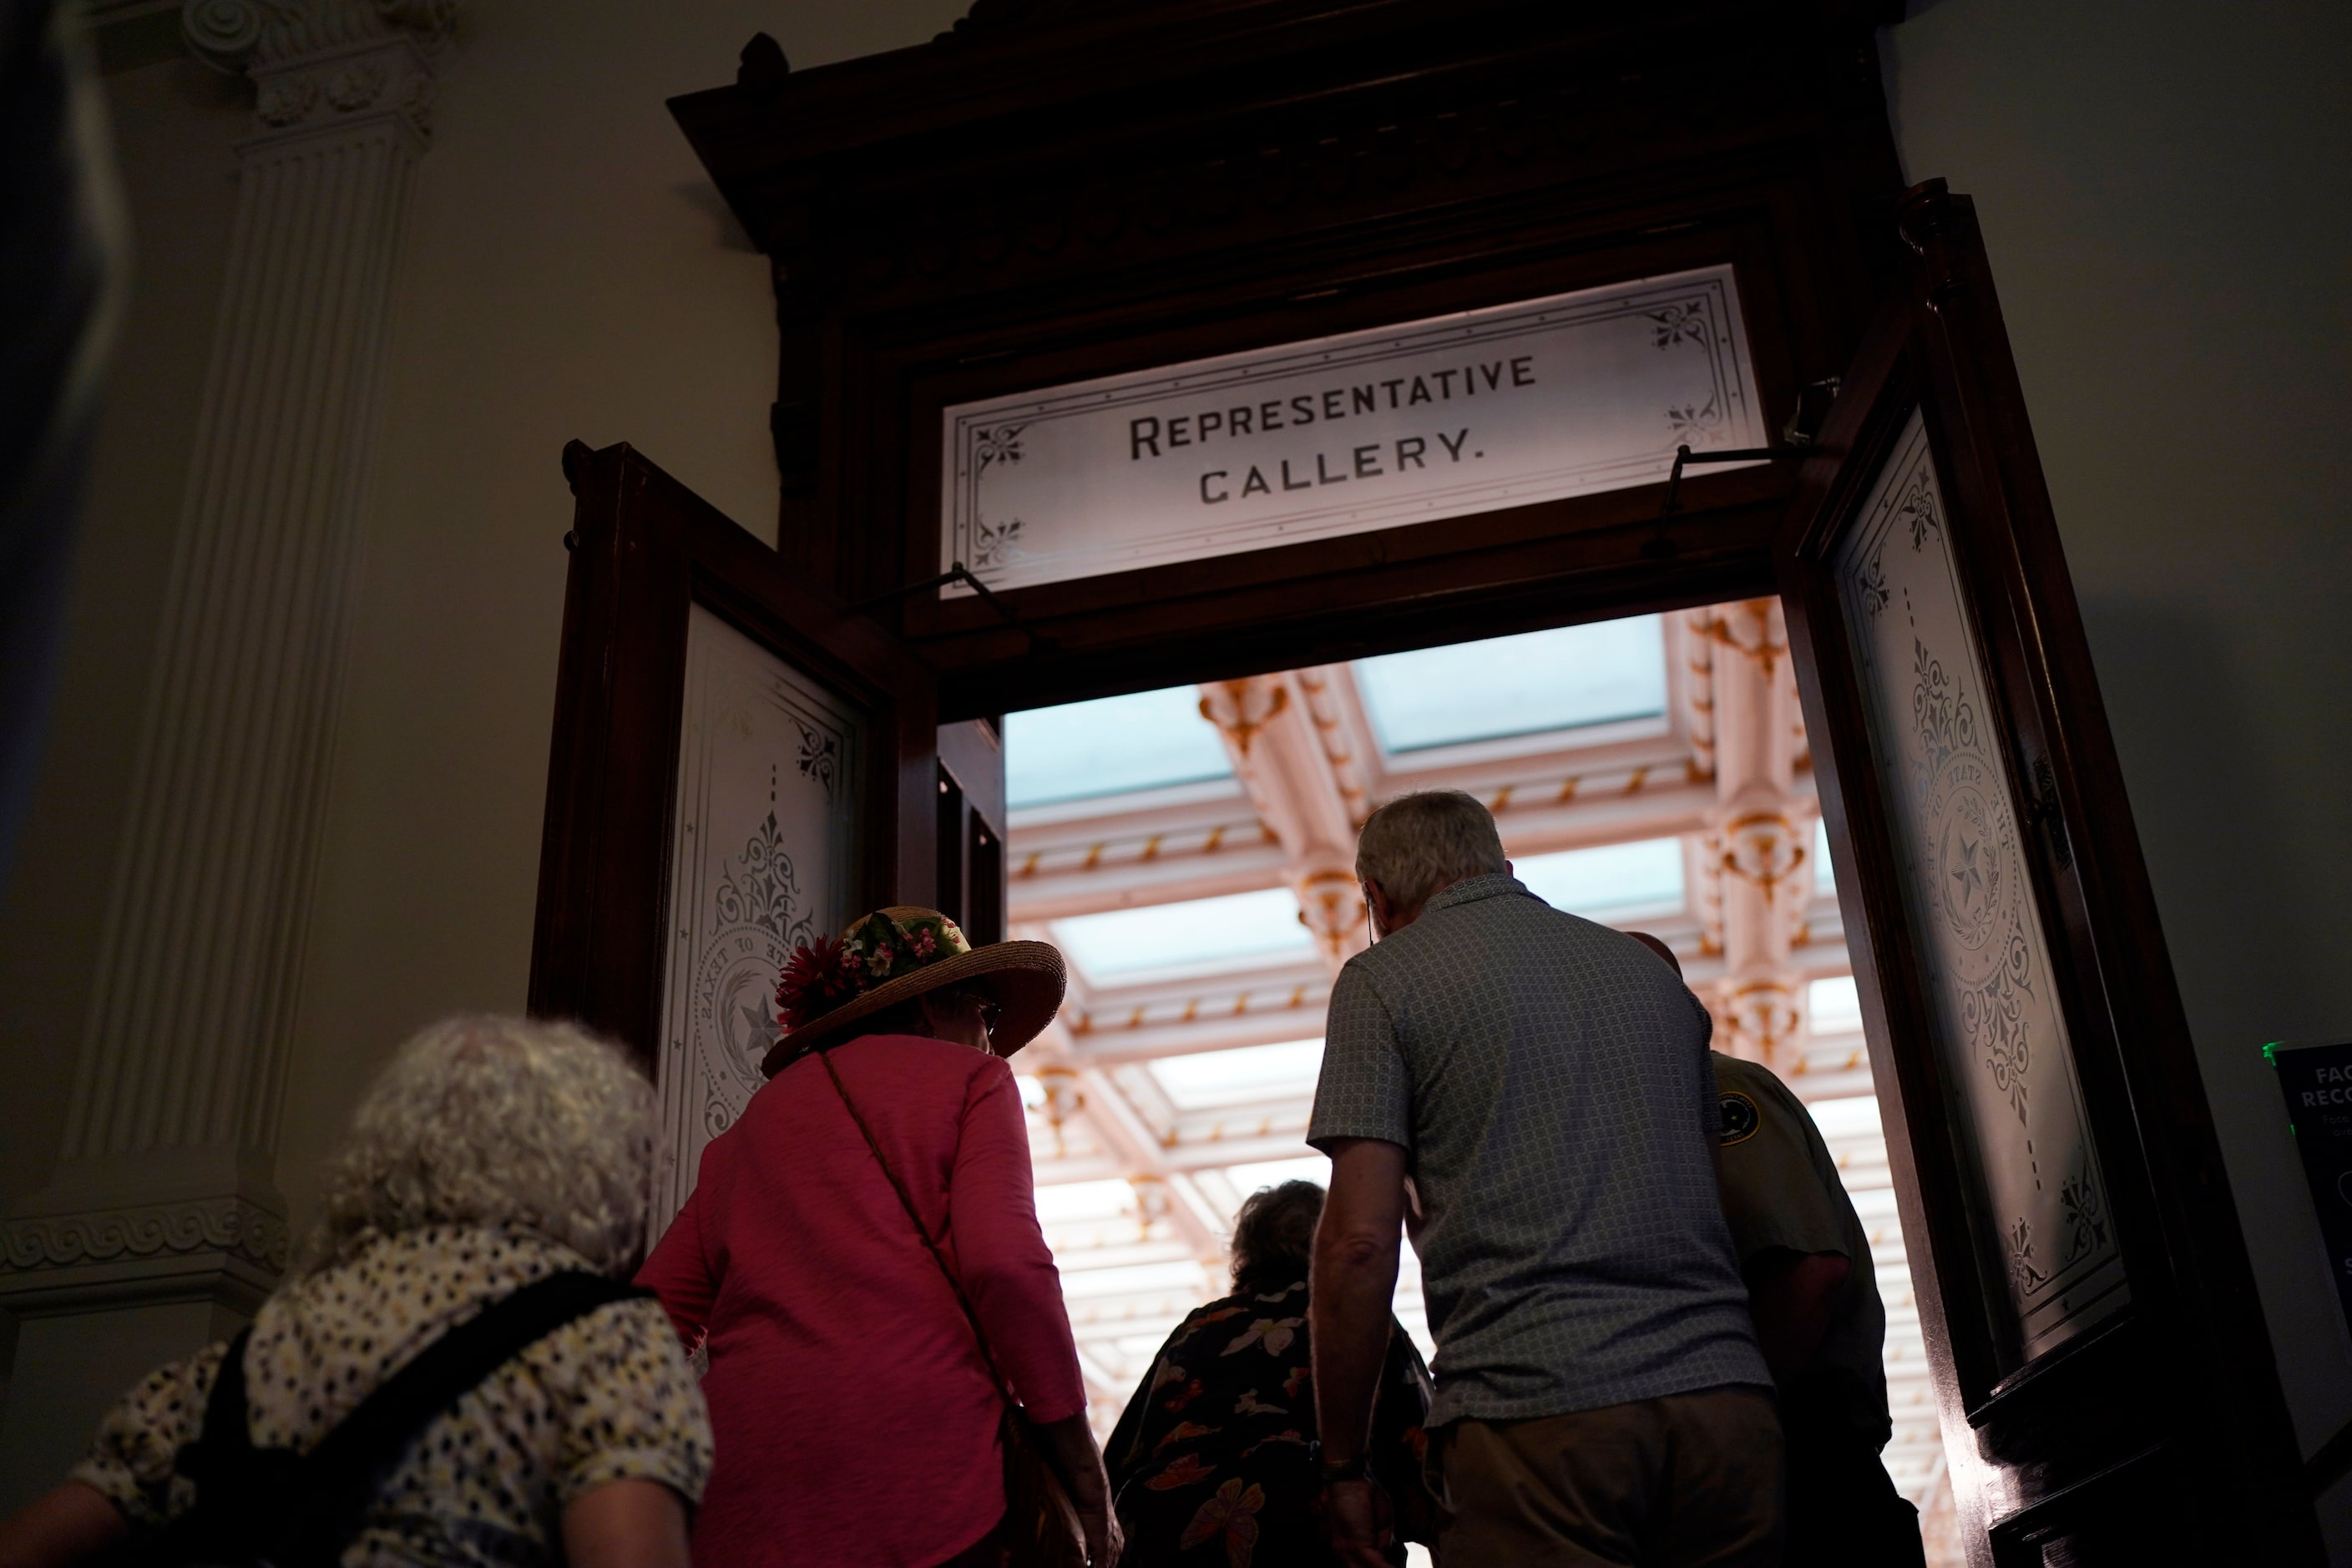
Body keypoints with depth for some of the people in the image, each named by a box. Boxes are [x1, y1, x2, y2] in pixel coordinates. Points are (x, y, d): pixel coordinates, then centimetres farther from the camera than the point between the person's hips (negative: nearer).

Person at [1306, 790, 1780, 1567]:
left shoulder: (1383, 979, 4)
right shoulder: (1650, 971, 22)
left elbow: (1360, 1240, -5)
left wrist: (1342, 1465, 1)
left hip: (1537, 1411, -5)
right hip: (1725, 1392, 6)